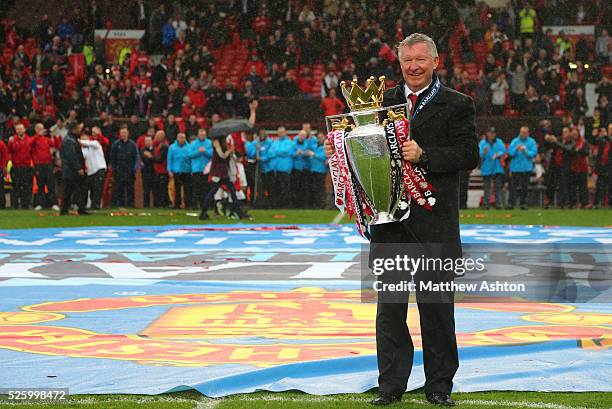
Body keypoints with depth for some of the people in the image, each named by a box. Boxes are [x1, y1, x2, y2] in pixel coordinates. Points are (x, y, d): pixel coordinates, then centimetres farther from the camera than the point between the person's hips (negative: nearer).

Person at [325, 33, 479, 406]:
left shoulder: (457, 105, 1)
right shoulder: (383, 101, 12)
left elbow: (469, 155, -9)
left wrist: (425, 156, -19)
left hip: (434, 220, -3)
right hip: (389, 218, 3)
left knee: (437, 305, 4)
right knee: (389, 305, 6)